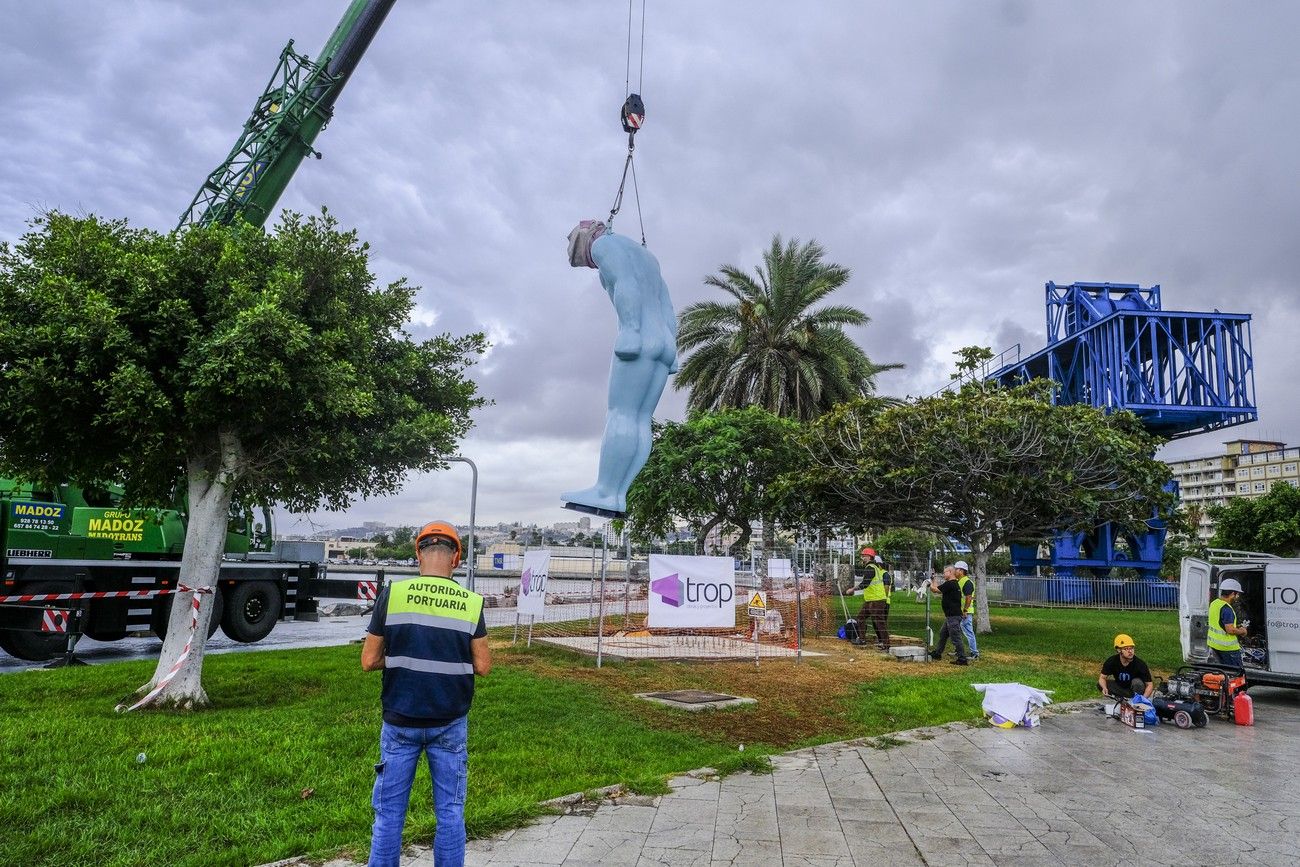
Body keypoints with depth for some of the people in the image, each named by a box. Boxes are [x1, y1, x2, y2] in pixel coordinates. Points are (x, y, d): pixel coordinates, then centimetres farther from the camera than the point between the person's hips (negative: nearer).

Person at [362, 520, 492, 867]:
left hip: (400, 721, 0)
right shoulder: (471, 603, -8)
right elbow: (482, 666, -3)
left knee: (389, 811, 13)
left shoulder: (392, 594, -10)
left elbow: (369, 661, -6)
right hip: (449, 724, 1)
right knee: (450, 811, 12)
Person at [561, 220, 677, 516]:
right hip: (663, 346, 9)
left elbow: (626, 284, -14)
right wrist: (670, 353, 18)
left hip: (642, 342, -9)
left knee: (622, 416, -12)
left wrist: (630, 331, -23)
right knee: (639, 422, 0)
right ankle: (617, 495, -5)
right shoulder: (644, 257, 32)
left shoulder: (605, 243, 4)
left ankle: (604, 492, -15)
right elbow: (667, 308, 24)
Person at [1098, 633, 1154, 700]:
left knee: (1137, 682, -34)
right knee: (1100, 684, -22)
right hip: (1120, 687, 3)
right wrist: (1104, 688, -35)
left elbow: (1150, 684, -20)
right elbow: (1102, 678, -13)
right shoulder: (1111, 661, -19)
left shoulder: (1140, 664, -24)